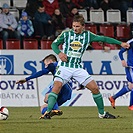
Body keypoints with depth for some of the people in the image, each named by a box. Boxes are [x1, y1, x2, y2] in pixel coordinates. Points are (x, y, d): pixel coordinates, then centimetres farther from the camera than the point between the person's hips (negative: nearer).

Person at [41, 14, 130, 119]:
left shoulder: (87, 35, 4)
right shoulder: (66, 34, 0)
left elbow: (103, 39, 7)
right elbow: (54, 44, 7)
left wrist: (120, 43, 6)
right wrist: (59, 53, -14)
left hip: (78, 68, 2)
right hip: (65, 66, -2)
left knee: (95, 88, -3)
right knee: (57, 86, -25)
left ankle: (102, 113, 13)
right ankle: (48, 112, -23)